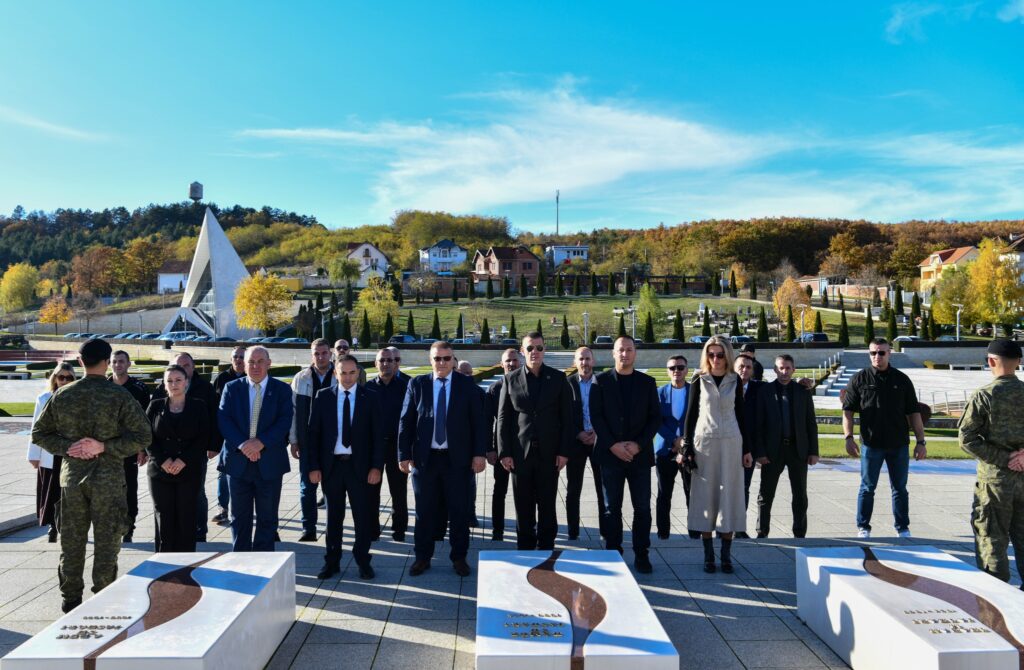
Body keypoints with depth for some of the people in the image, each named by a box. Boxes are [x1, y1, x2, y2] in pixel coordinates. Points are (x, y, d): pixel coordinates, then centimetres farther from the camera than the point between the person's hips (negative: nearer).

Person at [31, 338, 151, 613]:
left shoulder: (62, 395, 0)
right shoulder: (119, 396, -11)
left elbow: (39, 432, 6)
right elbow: (142, 436, -16)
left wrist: (66, 447, -2)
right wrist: (104, 447, -12)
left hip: (71, 475, 4)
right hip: (108, 477, -3)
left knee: (72, 539, 15)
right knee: (106, 540, 7)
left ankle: (70, 598, 25)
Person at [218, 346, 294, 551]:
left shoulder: (282, 389, 2)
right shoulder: (232, 388, 5)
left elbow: (285, 422, -8)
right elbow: (223, 419, -4)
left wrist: (260, 442, -20)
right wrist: (242, 444, -18)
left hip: (269, 463, -1)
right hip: (238, 461, 1)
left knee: (267, 518, 8)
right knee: (239, 517, 11)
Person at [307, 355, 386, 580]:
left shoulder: (370, 397, -1)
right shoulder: (323, 396, 2)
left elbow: (378, 434, -2)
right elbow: (313, 433, 2)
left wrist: (376, 466, -8)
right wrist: (314, 466, -4)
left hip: (360, 465, -1)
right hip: (331, 465, 1)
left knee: (363, 515, 6)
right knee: (333, 516, 12)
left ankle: (363, 561, 21)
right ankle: (332, 561, 25)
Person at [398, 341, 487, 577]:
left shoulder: (467, 385, 0)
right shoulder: (417, 384, 2)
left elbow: (478, 421, -1)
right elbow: (406, 421, 2)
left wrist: (479, 453, -7)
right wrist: (404, 454, -2)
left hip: (457, 458, 0)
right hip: (424, 457, 1)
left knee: (459, 511, 8)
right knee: (424, 511, 11)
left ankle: (459, 557, 23)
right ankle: (423, 557, 26)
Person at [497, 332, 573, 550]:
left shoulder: (558, 378, 3)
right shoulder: (511, 379, 3)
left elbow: (566, 418, 2)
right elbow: (503, 418, 2)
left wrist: (564, 451, -4)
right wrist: (504, 453, -3)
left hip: (549, 453, 0)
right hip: (520, 453, 0)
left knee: (547, 506, 7)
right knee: (523, 507, 7)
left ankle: (546, 548, 19)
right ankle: (525, 548, 20)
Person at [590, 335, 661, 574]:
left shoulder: (647, 382, 7)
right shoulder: (601, 381, 3)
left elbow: (656, 417, 4)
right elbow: (596, 416, -2)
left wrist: (638, 444, -9)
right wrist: (613, 445, -11)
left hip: (639, 454, 1)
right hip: (611, 453, -1)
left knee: (642, 507, 4)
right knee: (612, 508, 6)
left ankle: (641, 554, 15)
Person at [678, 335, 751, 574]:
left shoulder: (734, 381, 5)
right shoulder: (699, 381, 1)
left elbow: (740, 414, 9)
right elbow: (691, 414, 2)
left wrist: (746, 448, 7)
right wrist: (687, 448, -3)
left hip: (731, 442, 1)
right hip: (704, 442, -1)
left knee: (729, 495, 3)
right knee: (705, 496, 1)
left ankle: (726, 554, 11)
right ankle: (708, 554, 10)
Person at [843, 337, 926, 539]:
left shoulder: (902, 380, 5)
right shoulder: (860, 379, 0)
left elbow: (914, 413, 7)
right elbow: (848, 411, -1)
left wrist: (921, 441, 1)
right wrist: (849, 437, -11)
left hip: (899, 445, 2)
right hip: (871, 444, -2)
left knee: (900, 488, 11)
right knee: (867, 488, 6)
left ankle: (903, 529, 22)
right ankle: (863, 528, 15)